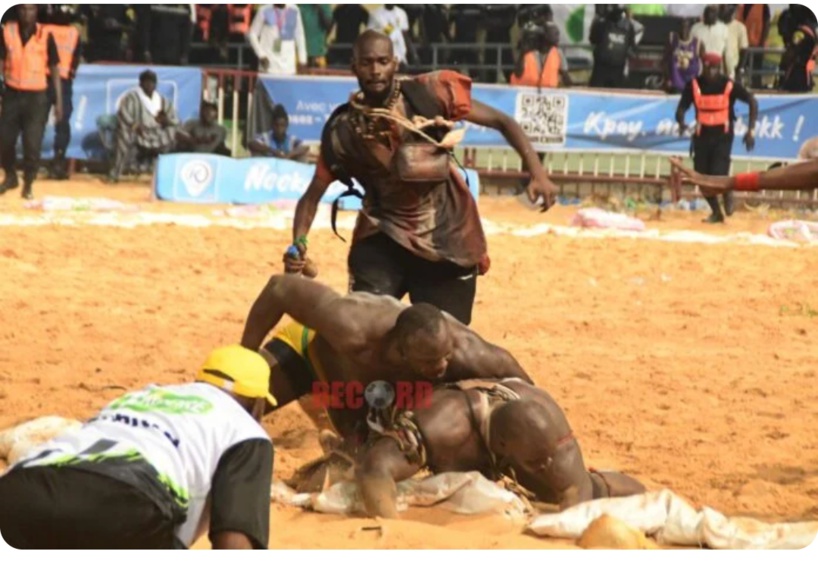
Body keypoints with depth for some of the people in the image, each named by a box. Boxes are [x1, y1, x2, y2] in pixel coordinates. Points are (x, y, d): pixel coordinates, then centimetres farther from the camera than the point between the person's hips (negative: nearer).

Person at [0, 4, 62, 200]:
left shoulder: (45, 36, -3)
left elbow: (54, 69, 3)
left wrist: (58, 102, 1)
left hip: (36, 96, -2)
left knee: (32, 143, -5)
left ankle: (28, 183, 11)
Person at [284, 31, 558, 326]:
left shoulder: (427, 96, -13)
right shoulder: (343, 130, -10)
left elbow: (501, 122, -8)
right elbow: (313, 195, -3)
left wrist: (537, 173, -20)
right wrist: (299, 243, -21)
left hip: (447, 238, 0)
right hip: (383, 237, 0)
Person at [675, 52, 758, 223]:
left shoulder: (729, 86, -11)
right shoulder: (694, 85, -5)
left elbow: (752, 101, -6)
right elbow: (681, 108, -5)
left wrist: (751, 130, -13)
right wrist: (681, 123, -28)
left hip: (723, 136, -3)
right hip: (702, 135, 3)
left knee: (718, 175, -17)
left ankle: (727, 193, 19)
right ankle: (716, 212, 26)